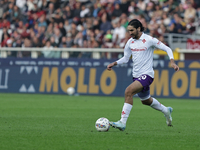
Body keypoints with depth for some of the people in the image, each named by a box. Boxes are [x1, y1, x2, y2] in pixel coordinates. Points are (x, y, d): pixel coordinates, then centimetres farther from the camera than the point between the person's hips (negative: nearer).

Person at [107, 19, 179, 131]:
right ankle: (166, 111, 51)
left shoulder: (149, 40, -12)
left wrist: (172, 62, -19)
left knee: (129, 91, -27)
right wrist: (114, 63, -1)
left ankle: (123, 122, -28)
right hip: (136, 75, 8)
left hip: (147, 75, -8)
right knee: (145, 100, 23)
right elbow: (126, 58, 16)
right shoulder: (130, 42, 6)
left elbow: (167, 49, -6)